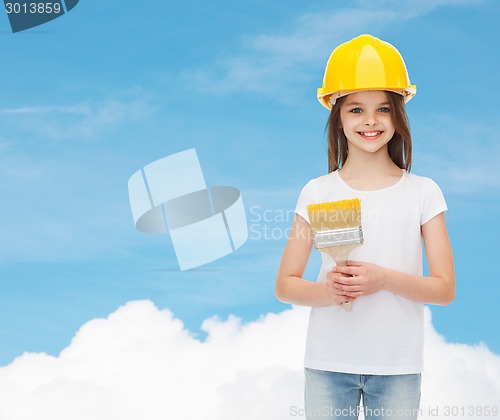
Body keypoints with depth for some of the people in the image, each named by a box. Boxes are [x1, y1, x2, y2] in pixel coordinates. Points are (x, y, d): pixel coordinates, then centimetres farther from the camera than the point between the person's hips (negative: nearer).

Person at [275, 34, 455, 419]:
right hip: (327, 363, 0)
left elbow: (445, 290, -1)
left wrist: (384, 278, -17)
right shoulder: (317, 194, 1)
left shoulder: (422, 193, 0)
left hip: (398, 365, 0)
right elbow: (285, 285, 2)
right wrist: (326, 291, -18)